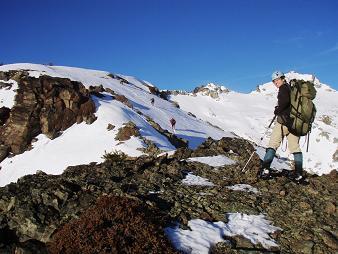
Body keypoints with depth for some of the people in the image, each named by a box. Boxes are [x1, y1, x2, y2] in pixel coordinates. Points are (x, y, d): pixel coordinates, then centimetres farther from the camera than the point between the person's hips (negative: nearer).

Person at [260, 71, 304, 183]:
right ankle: (298, 174, 7)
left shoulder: (283, 88, -3)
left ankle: (265, 169, -12)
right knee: (295, 147, 10)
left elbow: (284, 101, -22)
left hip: (283, 121, -7)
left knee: (273, 144, -3)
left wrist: (277, 111, -7)